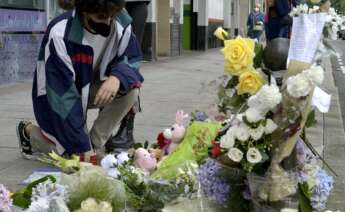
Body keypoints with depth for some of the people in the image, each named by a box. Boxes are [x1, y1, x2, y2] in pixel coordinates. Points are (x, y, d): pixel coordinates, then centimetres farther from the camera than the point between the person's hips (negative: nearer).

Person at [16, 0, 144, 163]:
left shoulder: (121, 22, -21)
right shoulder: (60, 35, -34)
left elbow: (132, 58, -10)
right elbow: (63, 95, -33)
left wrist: (117, 77, -37)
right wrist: (82, 146, -34)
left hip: (91, 88, 5)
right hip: (57, 97, -5)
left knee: (131, 89, -24)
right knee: (76, 156, -14)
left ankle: (95, 145, -6)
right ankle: (30, 132, 14)